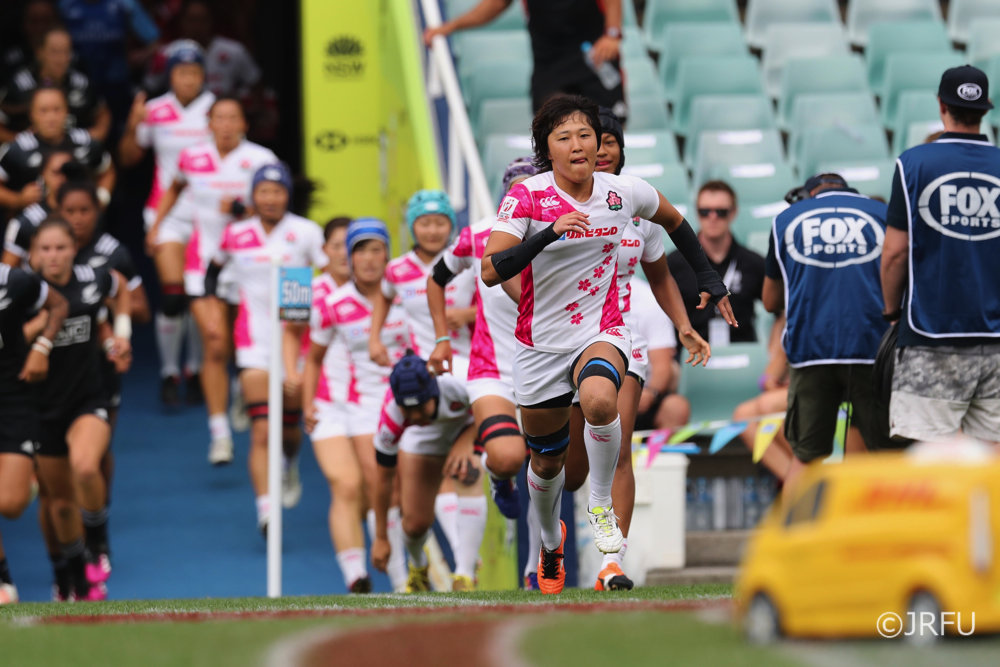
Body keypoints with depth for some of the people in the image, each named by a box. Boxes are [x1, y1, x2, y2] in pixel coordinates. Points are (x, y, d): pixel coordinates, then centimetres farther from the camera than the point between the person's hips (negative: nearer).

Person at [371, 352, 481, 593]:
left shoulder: (460, 382, -42)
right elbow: (384, 477, -18)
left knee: (468, 481, -33)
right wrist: (381, 537, -9)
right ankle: (418, 568, 35)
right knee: (415, 523, -3)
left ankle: (465, 574, -24)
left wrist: (467, 442, -35)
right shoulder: (391, 417, -34)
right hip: (424, 437, 2)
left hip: (473, 424, -2)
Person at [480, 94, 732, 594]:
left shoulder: (625, 193, -5)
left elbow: (674, 221, 17)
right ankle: (551, 543, 46)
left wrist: (708, 280, 15)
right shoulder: (526, 197, -14)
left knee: (599, 400, -36)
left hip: (601, 334, 0)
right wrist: (549, 233, -35)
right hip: (540, 344, 0)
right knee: (546, 462, 14)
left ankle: (601, 504, -13)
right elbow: (491, 271, -25)